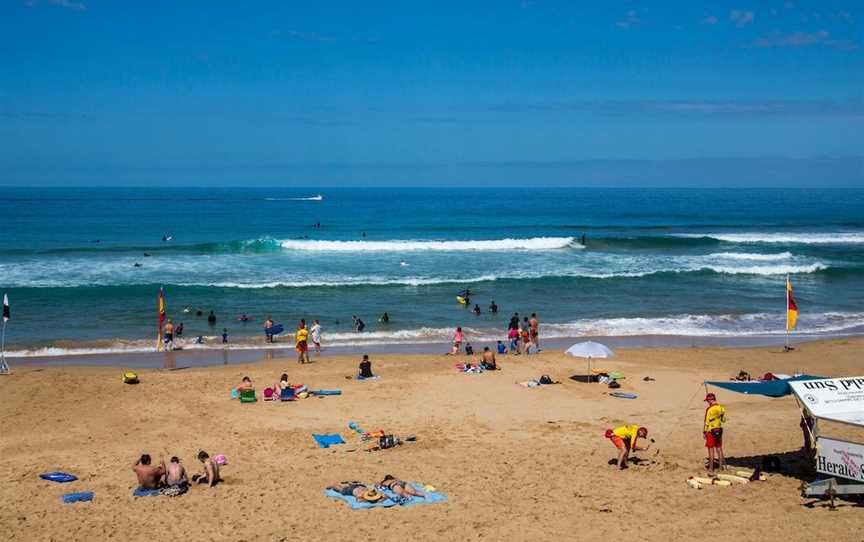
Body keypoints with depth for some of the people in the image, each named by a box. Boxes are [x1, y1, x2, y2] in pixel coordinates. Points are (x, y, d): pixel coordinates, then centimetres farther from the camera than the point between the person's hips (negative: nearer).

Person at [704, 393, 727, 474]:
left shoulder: (709, 409, -18)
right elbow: (723, 420, 11)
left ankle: (711, 469, 1)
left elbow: (706, 422, -15)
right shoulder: (721, 408, 3)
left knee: (711, 449, -1)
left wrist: (704, 432, -8)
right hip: (719, 429, 6)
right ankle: (721, 465, 26)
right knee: (719, 448, 17)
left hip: (711, 431, -6)